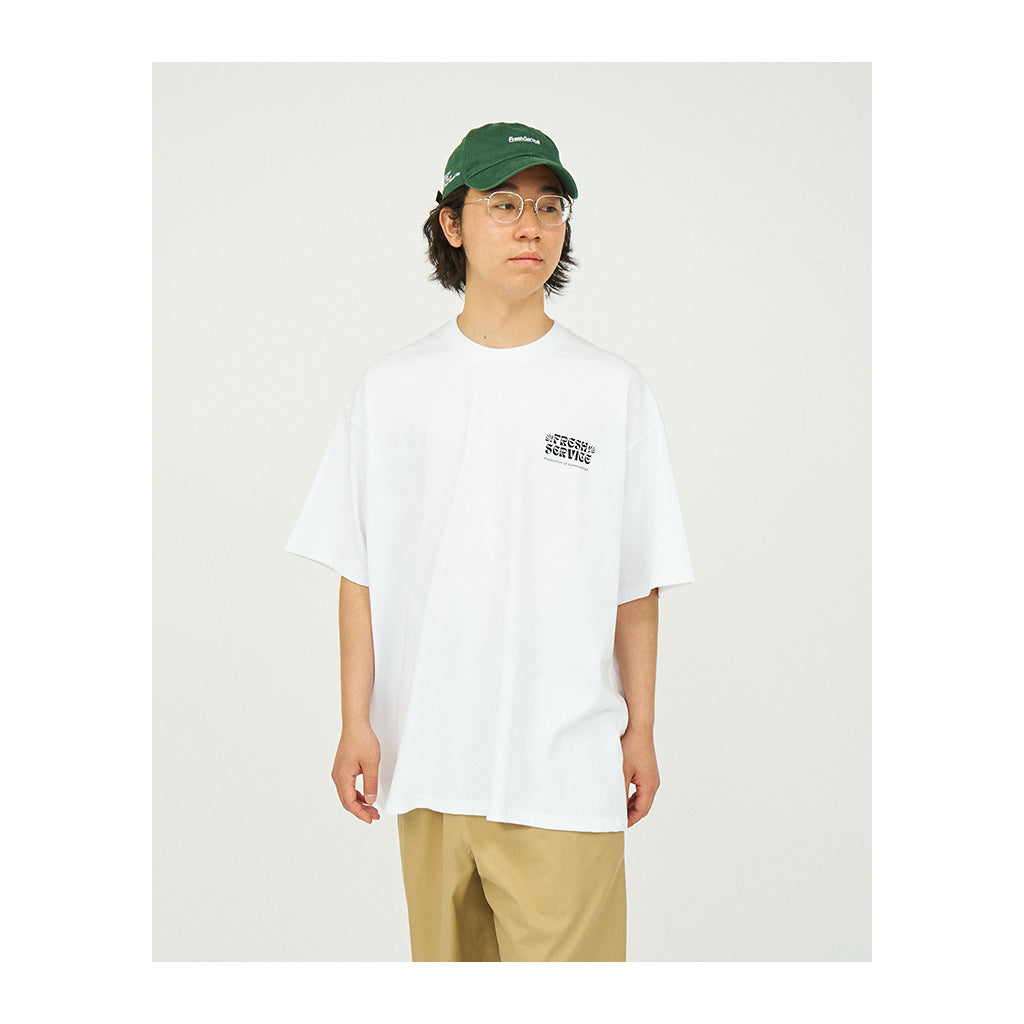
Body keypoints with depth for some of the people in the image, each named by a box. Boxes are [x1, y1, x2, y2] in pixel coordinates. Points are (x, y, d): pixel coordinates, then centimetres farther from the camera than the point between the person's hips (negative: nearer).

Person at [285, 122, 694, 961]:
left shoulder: (615, 389, 2)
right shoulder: (392, 388, 5)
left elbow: (637, 584, 5)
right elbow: (360, 574, 6)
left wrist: (642, 730, 5)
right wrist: (356, 722, 2)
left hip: (564, 765, -2)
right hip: (426, 758, 2)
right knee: (444, 961, 11)